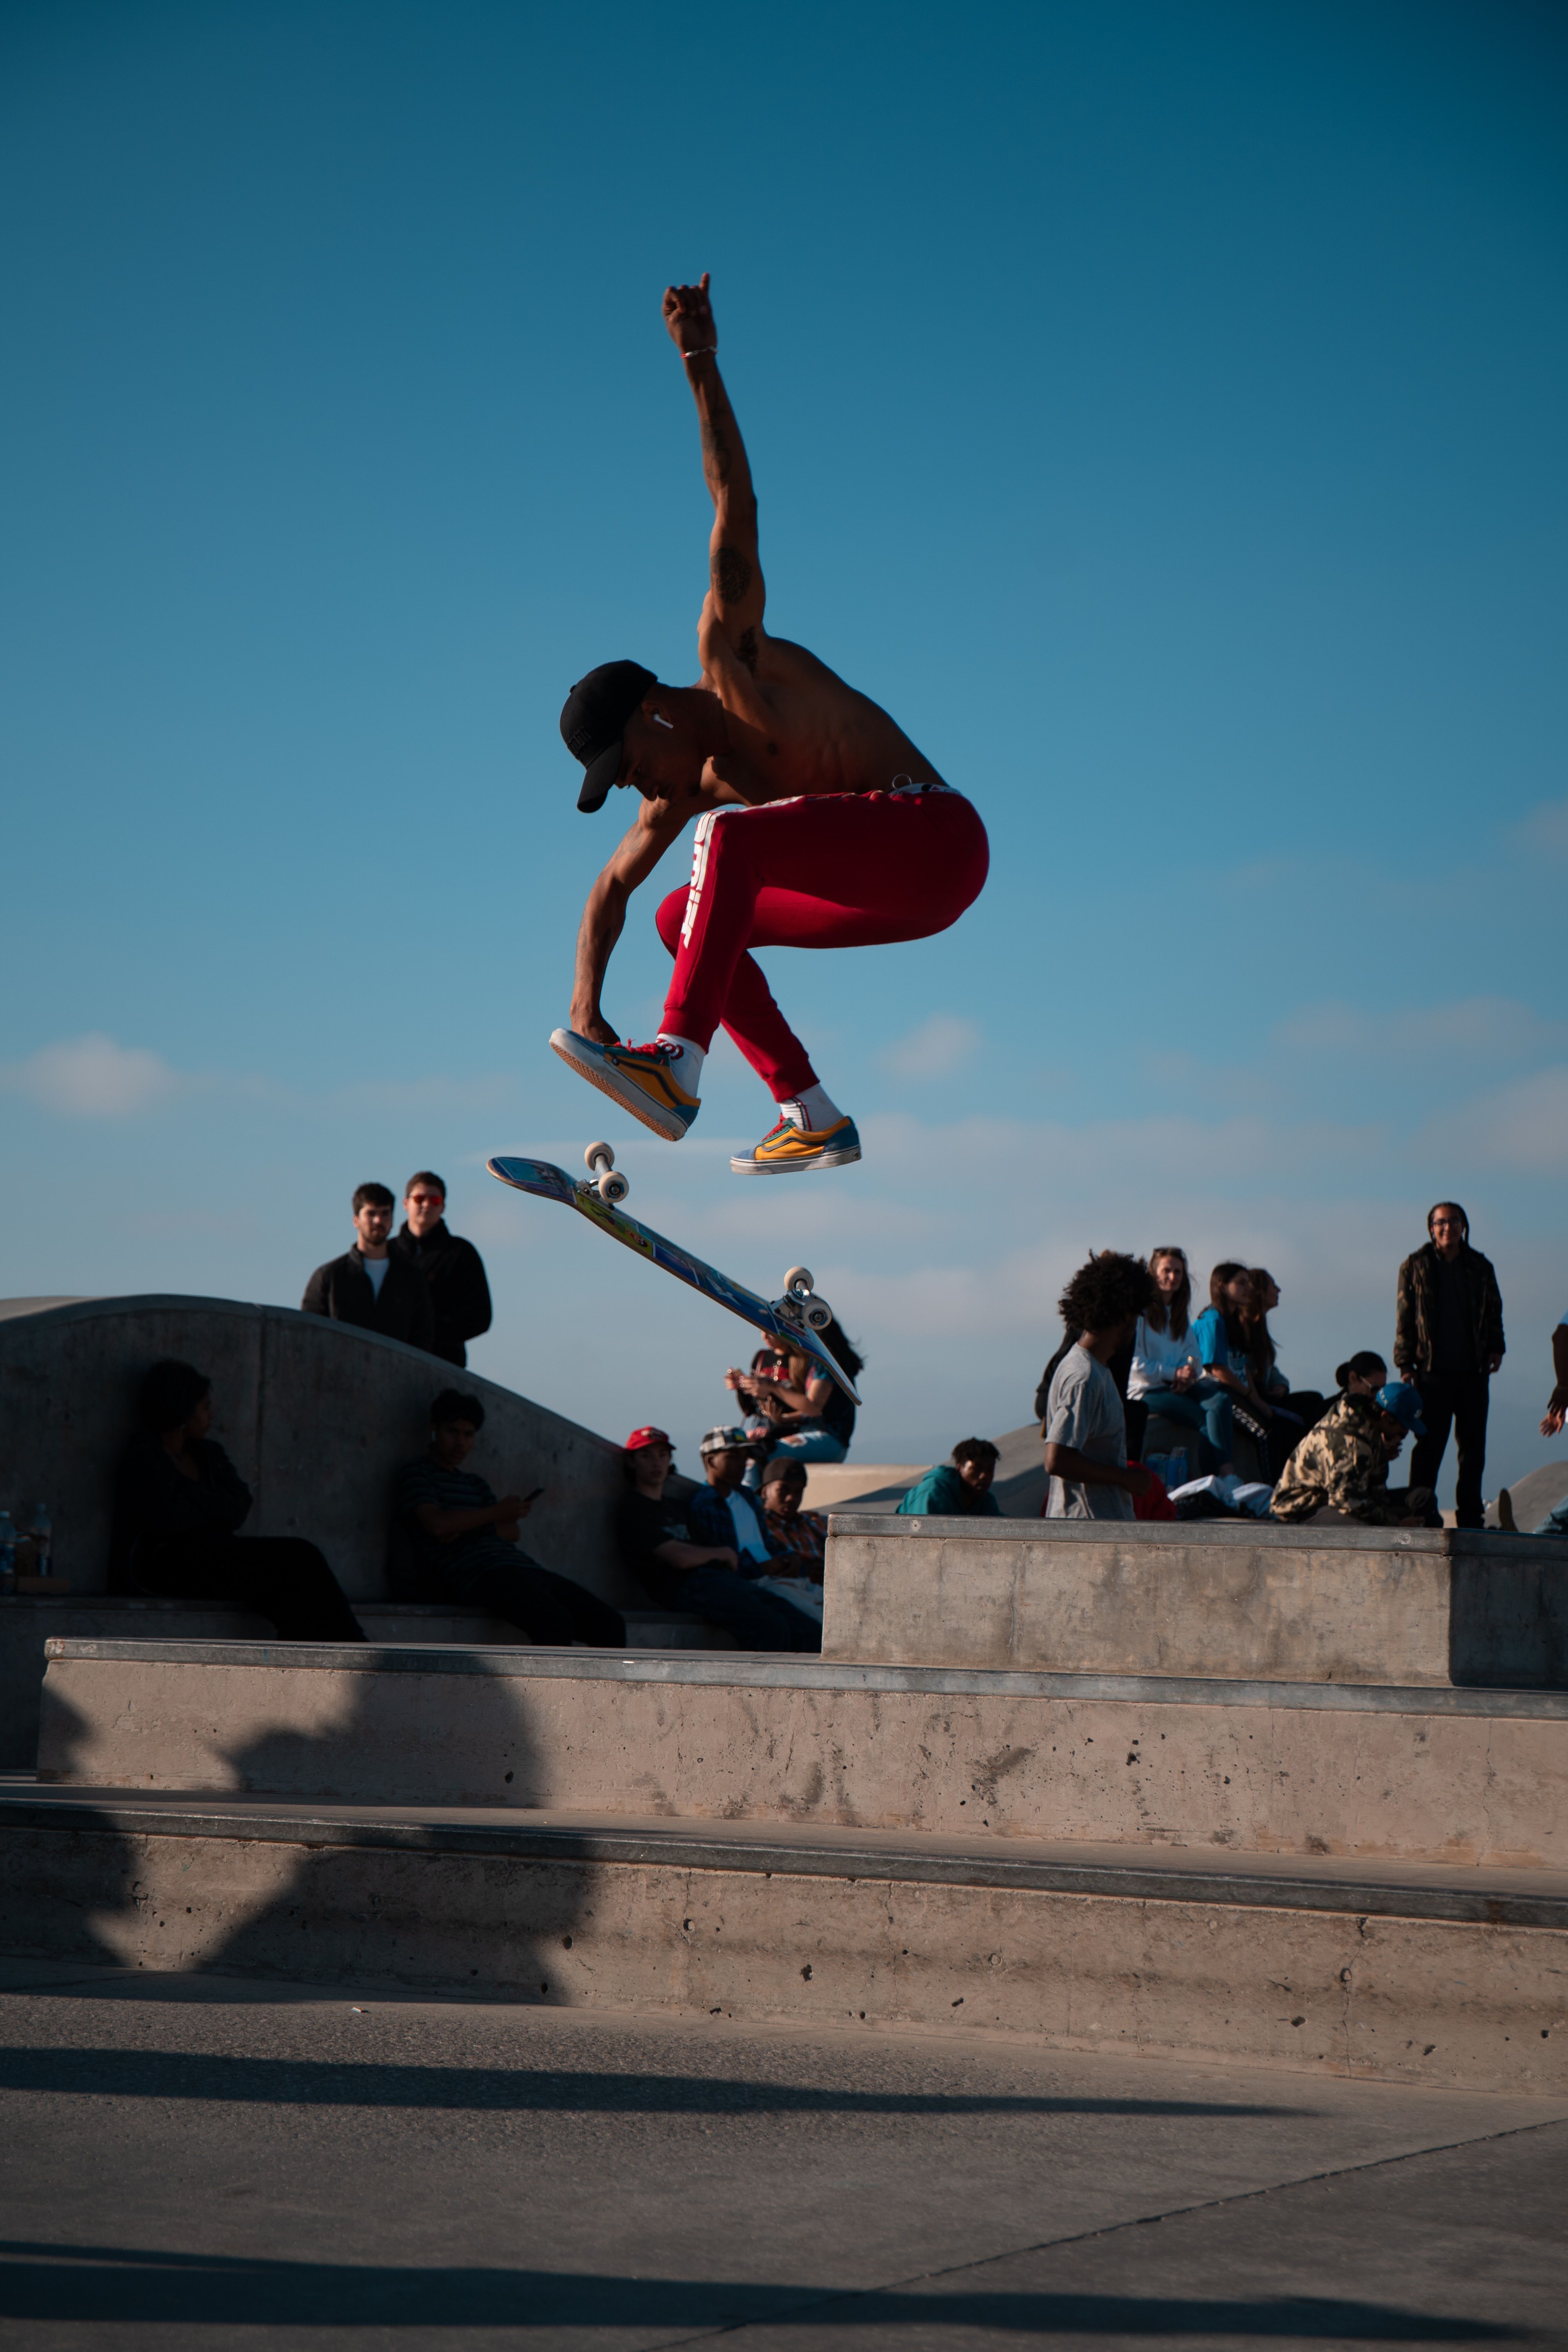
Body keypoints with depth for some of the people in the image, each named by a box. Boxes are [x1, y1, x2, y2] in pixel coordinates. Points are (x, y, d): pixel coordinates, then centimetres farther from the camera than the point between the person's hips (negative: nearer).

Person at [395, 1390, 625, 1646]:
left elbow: (514, 1530, 16)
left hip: (524, 1567, 8)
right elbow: (437, 1524, -10)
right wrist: (497, 1513, -5)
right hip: (481, 1576, -8)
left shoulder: (476, 1483, 31)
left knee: (611, 1624, -8)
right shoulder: (416, 1474, 10)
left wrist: (468, 1528, -3)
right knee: (556, 1623, -34)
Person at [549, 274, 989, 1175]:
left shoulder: (733, 659, -8)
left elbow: (737, 510, -14)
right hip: (890, 891, 9)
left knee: (731, 836, -26)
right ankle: (813, 1115, 6)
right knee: (686, 917, 12)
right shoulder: (691, 788, 11)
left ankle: (678, 1063, -38)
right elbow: (612, 890, 18)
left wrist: (702, 366, -19)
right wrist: (587, 1005, 8)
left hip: (936, 836, -9)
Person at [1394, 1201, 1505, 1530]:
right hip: (1433, 1371, -3)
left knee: (1473, 1445, 5)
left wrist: (1496, 1348, 1)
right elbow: (1404, 1318, 1)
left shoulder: (1480, 1267, 11)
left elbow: (1493, 1311, 17)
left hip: (1473, 1370, 3)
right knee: (1429, 1445, -1)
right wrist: (1405, 1364, -5)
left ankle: (1470, 1515, 11)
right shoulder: (1416, 1267, 3)